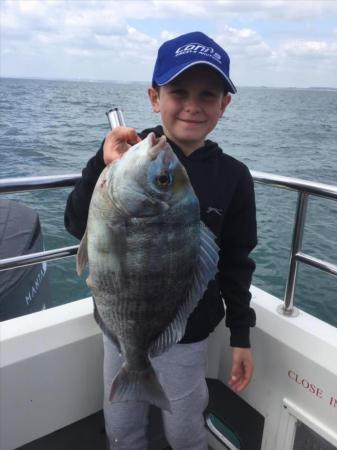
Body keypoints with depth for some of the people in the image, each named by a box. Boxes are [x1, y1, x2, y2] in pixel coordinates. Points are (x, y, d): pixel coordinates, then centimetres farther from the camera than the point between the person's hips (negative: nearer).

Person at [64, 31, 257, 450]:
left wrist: (241, 335, 2)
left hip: (185, 335, -1)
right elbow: (80, 228, -19)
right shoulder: (128, 153, -12)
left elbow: (236, 262, -3)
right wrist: (103, 167, -35)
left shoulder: (232, 177, -10)